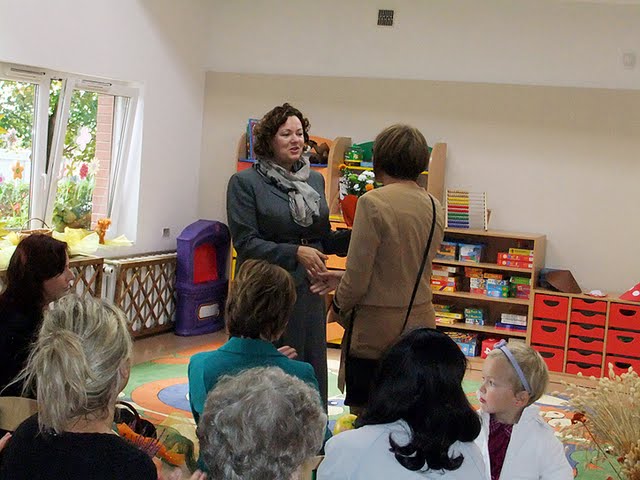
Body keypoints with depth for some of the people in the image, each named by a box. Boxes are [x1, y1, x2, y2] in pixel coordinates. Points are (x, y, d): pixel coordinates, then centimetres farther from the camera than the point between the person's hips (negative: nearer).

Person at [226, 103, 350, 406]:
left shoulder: (315, 180, 12)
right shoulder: (245, 182, -5)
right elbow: (245, 243, -11)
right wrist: (294, 253, -18)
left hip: (309, 291, 5)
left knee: (312, 370, 9)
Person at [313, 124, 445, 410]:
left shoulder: (373, 203, -15)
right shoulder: (434, 207, 5)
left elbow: (358, 277, -14)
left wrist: (338, 306, 7)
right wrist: (343, 279, 15)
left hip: (376, 330, -6)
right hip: (420, 324, 6)